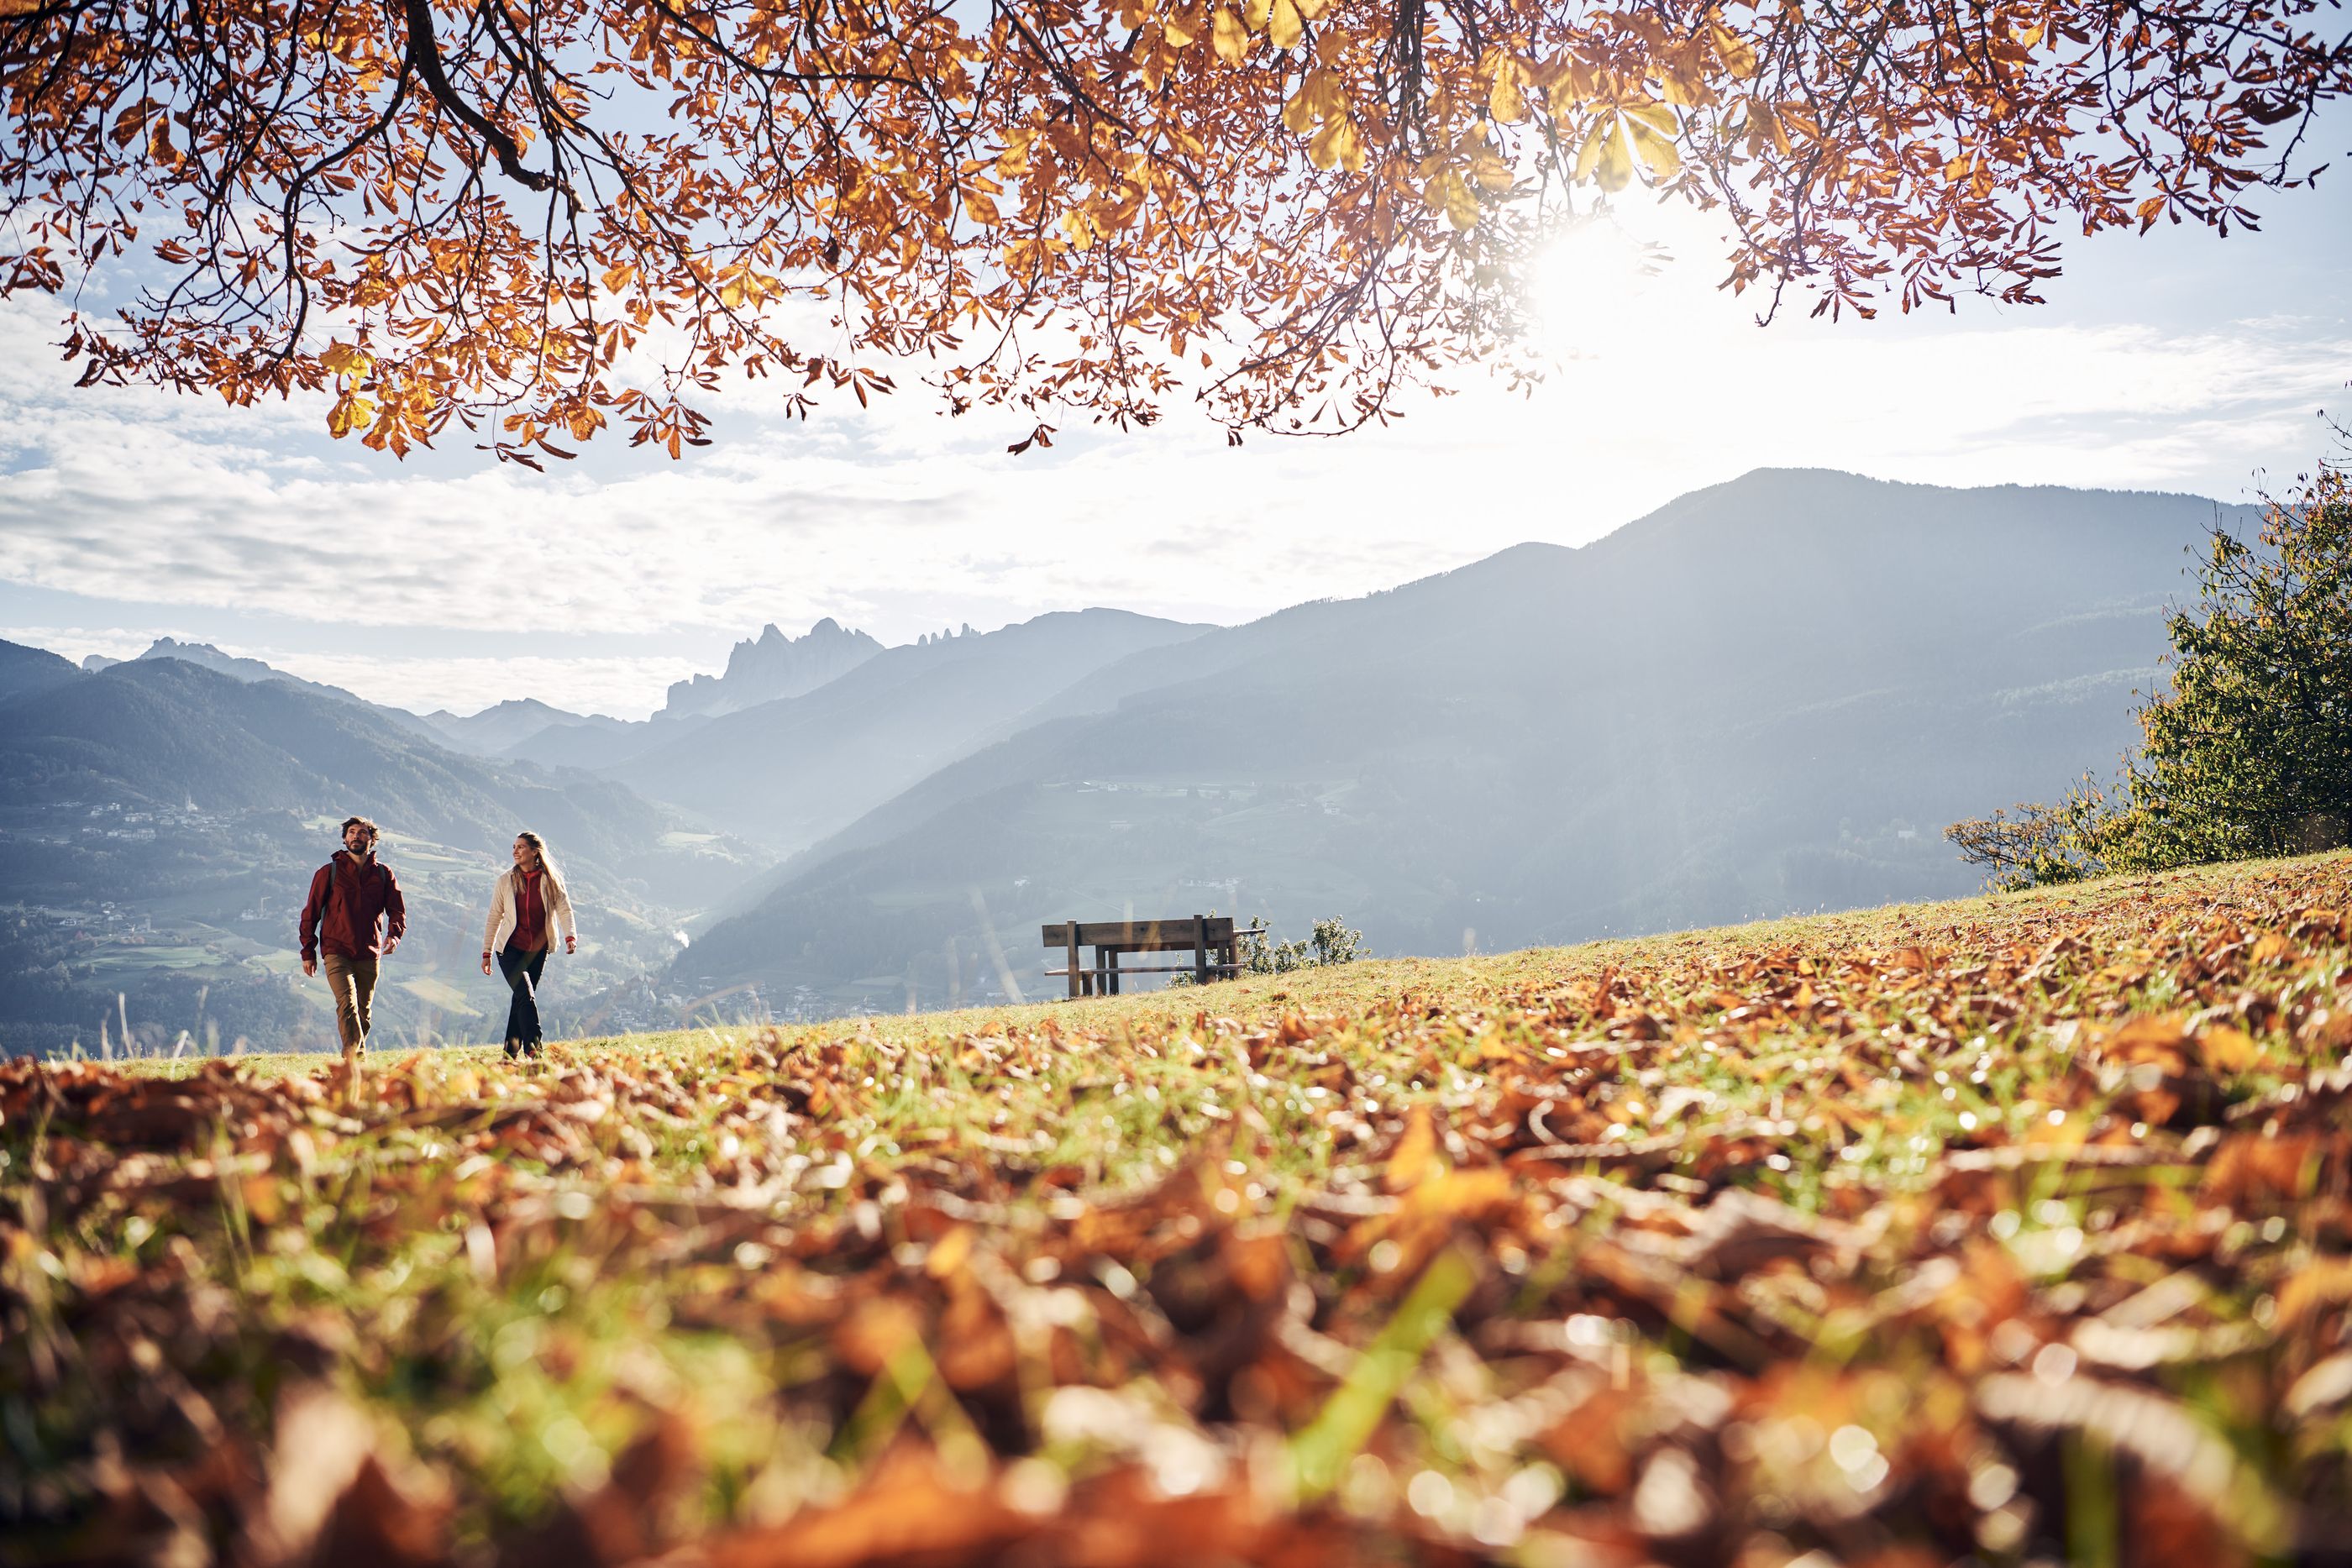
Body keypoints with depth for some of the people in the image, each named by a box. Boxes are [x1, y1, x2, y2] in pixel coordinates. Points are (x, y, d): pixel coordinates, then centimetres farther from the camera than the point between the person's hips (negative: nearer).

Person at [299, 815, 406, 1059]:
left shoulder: (383, 874, 9)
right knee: (348, 1003, -21)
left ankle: (356, 1061, 20)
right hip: (337, 952, -3)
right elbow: (310, 912, 6)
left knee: (363, 1012, 9)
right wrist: (308, 952, 3)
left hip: (369, 956, 3)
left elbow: (397, 910, 8)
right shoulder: (329, 872, 3)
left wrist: (394, 934, -14)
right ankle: (356, 1057, -30)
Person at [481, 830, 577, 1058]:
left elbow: (564, 909, -11)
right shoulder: (506, 881, -2)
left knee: (522, 998, 9)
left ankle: (512, 1052, 18)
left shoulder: (551, 880, -3)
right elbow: (494, 918, 3)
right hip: (510, 948, -2)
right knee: (526, 996, -19)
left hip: (538, 950, 2)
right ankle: (533, 1048, -23)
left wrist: (571, 936, -29)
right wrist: (486, 953, 2)